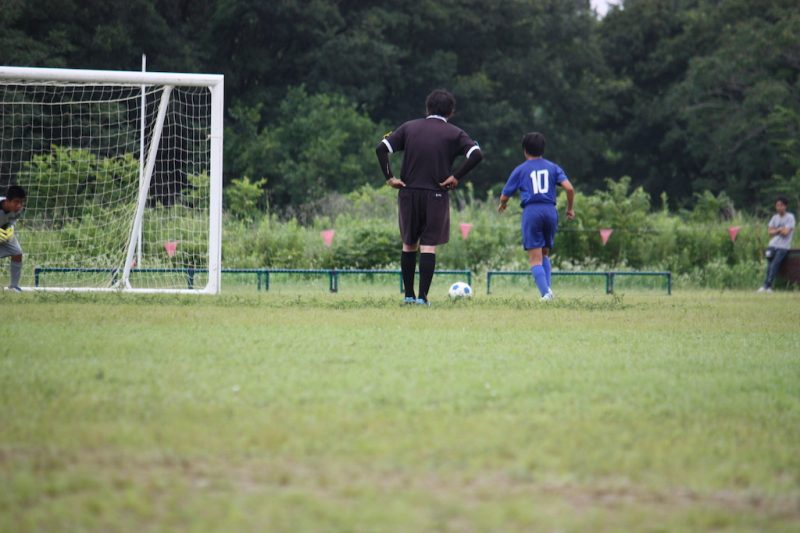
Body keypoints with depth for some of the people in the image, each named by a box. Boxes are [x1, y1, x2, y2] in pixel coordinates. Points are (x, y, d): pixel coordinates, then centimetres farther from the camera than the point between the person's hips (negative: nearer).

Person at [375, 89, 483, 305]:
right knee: (428, 246, 1)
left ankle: (409, 295, 15)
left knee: (409, 244, 14)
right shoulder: (454, 134, 0)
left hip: (408, 193, 2)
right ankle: (422, 296, -6)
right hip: (436, 195, -2)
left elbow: (381, 148, -2)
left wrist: (389, 178, 0)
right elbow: (476, 155, -14)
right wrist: (456, 177, -8)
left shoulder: (409, 127, 7)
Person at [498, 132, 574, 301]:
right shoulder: (553, 167, 13)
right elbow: (569, 188, 0)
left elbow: (504, 196, 12)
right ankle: (547, 288, 1)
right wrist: (569, 208, 15)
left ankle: (545, 293, -20)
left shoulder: (520, 170, 9)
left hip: (531, 211, -3)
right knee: (544, 254, 19)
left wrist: (502, 205, 35)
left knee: (535, 258, -4)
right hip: (550, 211, 3)